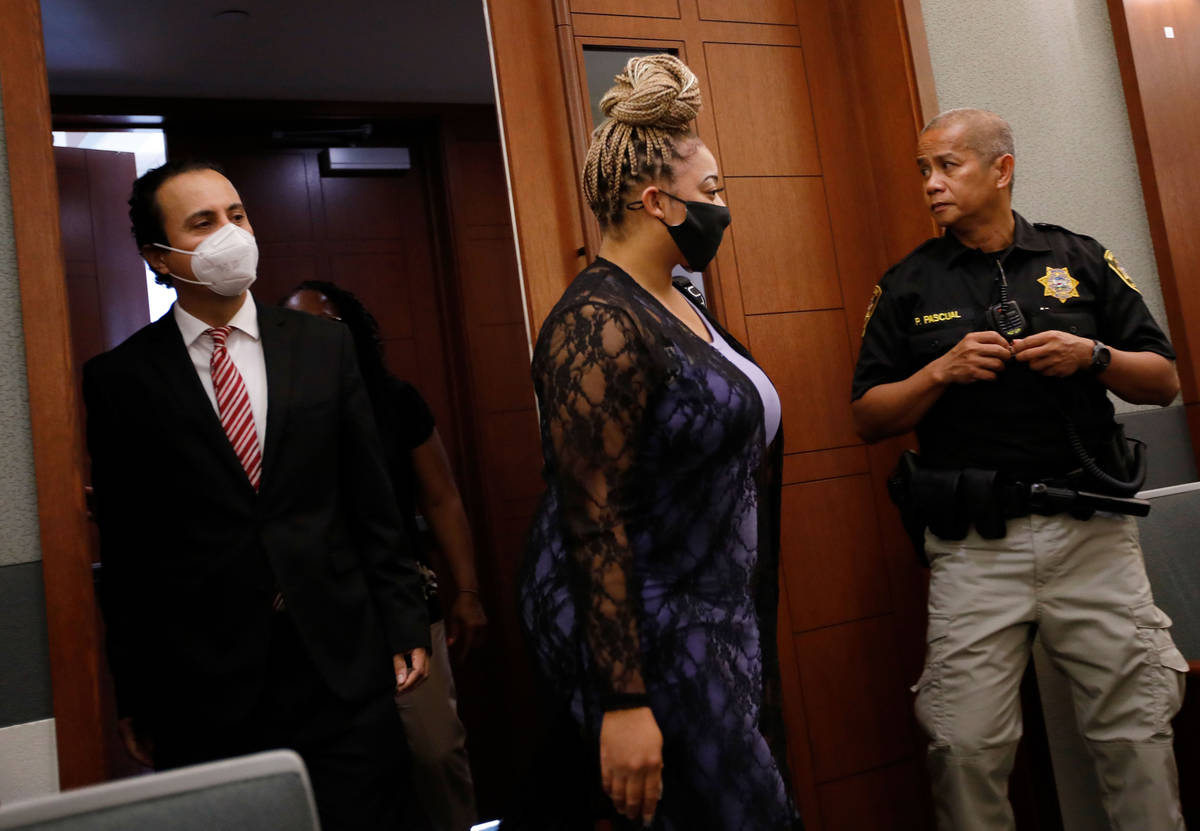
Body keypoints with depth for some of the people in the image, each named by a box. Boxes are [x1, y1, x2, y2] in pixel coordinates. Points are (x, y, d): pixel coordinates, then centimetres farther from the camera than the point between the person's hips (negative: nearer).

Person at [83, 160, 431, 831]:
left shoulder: (326, 345, 5)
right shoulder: (120, 380, 0)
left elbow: (372, 500, 6)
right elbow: (124, 550, 2)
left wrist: (404, 623, 4)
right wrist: (134, 698, 4)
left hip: (342, 667, 1)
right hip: (201, 686, -1)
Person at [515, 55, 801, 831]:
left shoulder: (678, 307, 10)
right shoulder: (600, 324, -18)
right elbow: (593, 521, -22)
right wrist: (623, 701, -22)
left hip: (717, 615, 9)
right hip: (646, 632, -9)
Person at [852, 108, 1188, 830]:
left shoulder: (1081, 259, 8)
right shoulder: (909, 285, 6)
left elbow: (1164, 382, 10)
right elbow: (870, 418, 4)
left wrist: (1092, 356, -9)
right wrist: (942, 370, -12)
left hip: (1092, 533, 1)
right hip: (973, 547, -1)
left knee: (1137, 732, 8)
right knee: (968, 747, 2)